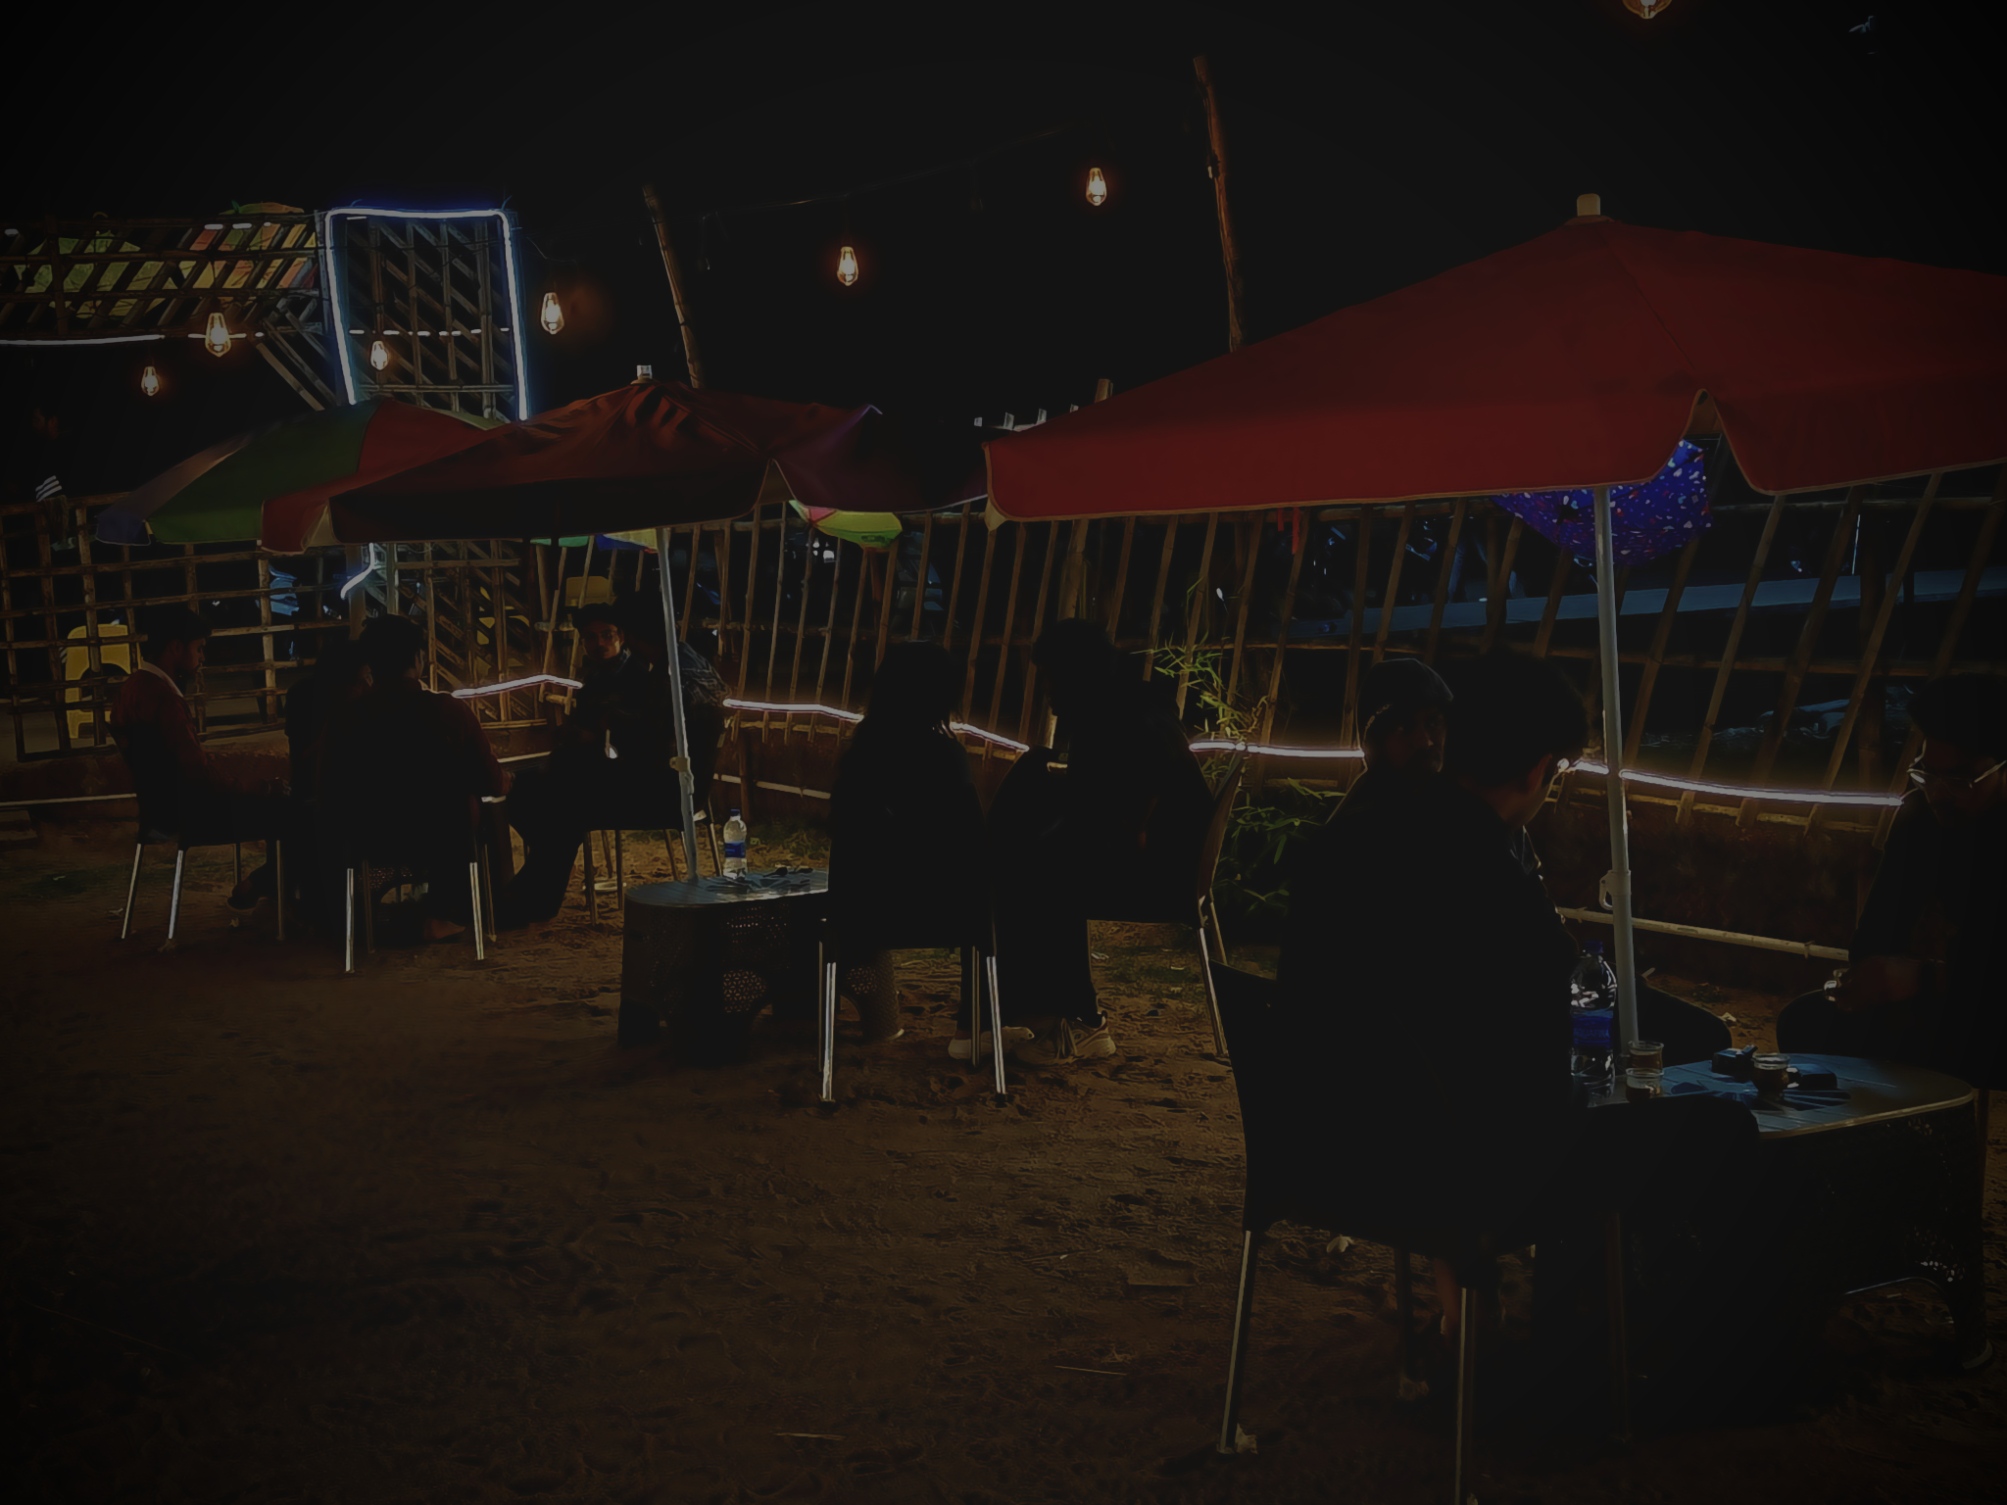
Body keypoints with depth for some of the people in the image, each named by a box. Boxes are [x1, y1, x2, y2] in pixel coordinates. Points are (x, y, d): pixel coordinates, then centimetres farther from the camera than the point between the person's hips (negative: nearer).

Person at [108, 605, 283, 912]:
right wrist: (263, 787, -14)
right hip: (183, 813, -10)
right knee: (286, 811, -8)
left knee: (274, 802, 15)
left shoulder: (136, 686, 9)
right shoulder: (161, 697, -22)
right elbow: (200, 773, -24)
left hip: (165, 803, 10)